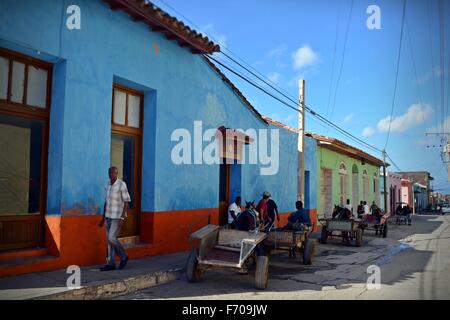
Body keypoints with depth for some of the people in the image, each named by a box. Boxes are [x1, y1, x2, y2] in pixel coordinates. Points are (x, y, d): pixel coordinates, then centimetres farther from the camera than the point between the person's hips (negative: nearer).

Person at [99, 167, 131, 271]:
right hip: (109, 216, 7)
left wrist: (122, 218, -22)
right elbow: (106, 202, 14)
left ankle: (123, 256, 10)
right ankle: (111, 264, 13)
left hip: (118, 217, -7)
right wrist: (103, 218, 14)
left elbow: (127, 202, -15)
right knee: (109, 240, 7)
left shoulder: (122, 185, -16)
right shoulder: (108, 185, 7)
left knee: (111, 238, -12)